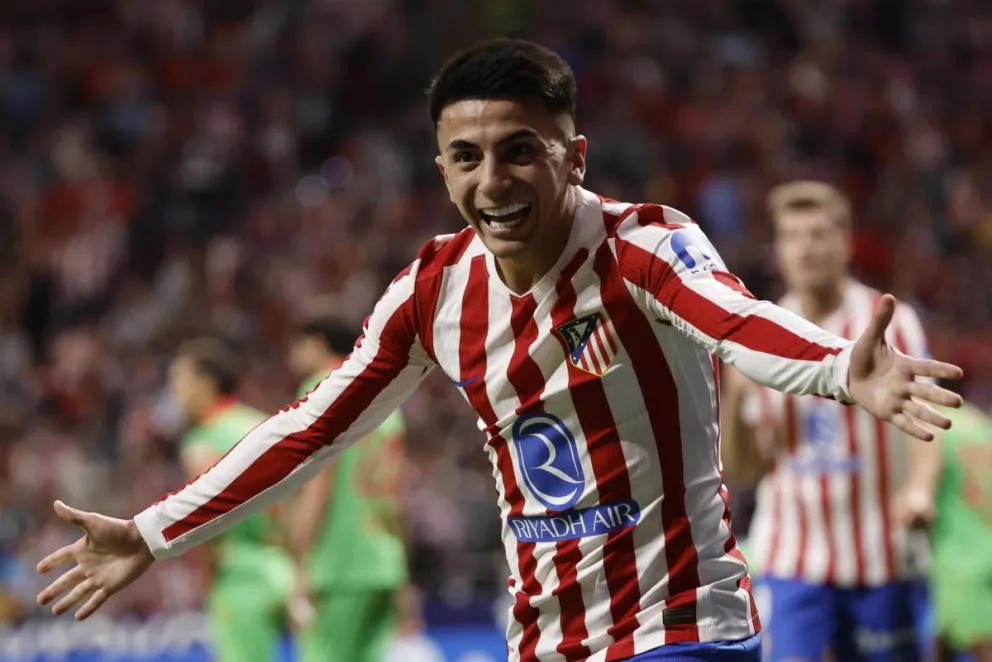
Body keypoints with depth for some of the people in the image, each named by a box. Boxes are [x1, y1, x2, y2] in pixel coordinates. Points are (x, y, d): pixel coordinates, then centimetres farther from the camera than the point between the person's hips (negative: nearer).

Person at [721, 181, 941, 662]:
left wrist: (919, 489, -27)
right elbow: (742, 469, 5)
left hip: (882, 563, -1)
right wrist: (735, 398, -15)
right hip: (790, 561, 1)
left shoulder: (891, 322, 0)